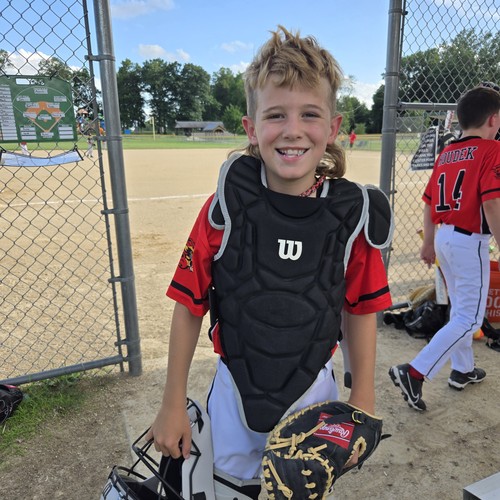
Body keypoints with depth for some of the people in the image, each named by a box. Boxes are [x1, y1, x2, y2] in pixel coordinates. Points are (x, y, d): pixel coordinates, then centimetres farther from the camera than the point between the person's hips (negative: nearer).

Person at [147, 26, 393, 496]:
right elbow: (189, 305, -11)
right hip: (235, 391, 0)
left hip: (314, 393, 1)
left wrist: (362, 398, 0)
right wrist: (173, 405, -5)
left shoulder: (352, 214, -14)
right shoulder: (225, 207, -18)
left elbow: (361, 310, -3)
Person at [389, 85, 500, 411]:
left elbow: (429, 202, 12)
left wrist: (429, 243, 19)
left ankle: (463, 370, 35)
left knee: (459, 309, 21)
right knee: (470, 319, 0)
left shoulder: (446, 153, 9)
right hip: (471, 242, -8)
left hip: (444, 237, 8)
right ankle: (415, 372, -9)